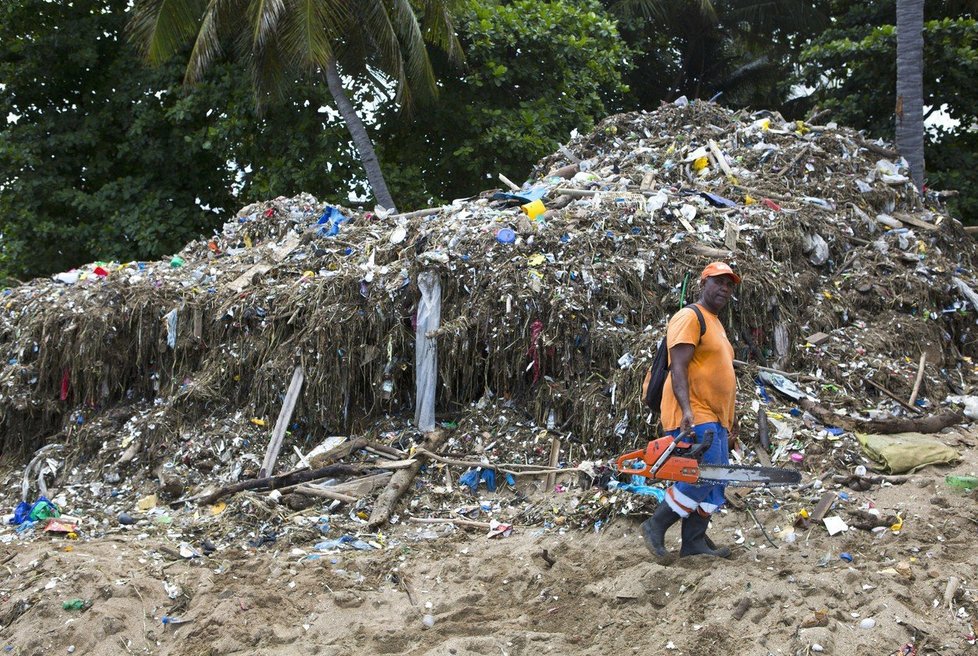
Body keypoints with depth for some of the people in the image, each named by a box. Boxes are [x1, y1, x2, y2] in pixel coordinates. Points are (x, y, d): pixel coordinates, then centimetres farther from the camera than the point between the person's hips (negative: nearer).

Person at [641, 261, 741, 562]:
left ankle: (694, 543, 7)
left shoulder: (715, 324, 23)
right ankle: (656, 526, -6)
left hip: (715, 419, 10)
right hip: (694, 418, -10)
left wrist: (727, 421, 24)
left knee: (714, 482, 5)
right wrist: (687, 410, -30)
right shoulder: (690, 317, -8)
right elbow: (678, 368, -18)